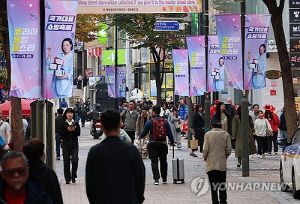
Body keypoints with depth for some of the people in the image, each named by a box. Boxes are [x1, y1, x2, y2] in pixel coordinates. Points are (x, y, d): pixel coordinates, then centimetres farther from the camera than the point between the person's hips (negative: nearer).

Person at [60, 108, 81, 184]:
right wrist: (68, 130, -18)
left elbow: (78, 133, 1)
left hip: (74, 143, 1)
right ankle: (67, 178, 7)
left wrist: (73, 130, -16)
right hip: (66, 143, -1)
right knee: (66, 161, -1)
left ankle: (73, 176, 6)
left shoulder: (76, 123, 8)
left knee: (75, 160, -13)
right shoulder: (63, 124, 4)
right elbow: (61, 133, -5)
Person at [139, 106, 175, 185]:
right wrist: (172, 142, 19)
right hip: (163, 144, 3)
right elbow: (169, 134, 3)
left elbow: (143, 133, 0)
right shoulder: (165, 122, 0)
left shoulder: (149, 122, -7)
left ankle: (156, 179, -15)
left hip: (152, 144, -3)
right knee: (163, 161, 17)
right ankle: (164, 179, 26)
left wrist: (140, 136, 23)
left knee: (154, 161, -1)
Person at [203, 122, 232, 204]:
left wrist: (205, 158, 10)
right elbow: (229, 150, -2)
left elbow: (205, 149, -7)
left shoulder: (208, 134, -2)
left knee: (213, 186, 2)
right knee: (222, 186, 10)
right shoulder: (226, 134, 1)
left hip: (211, 164, -1)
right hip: (222, 164, 1)